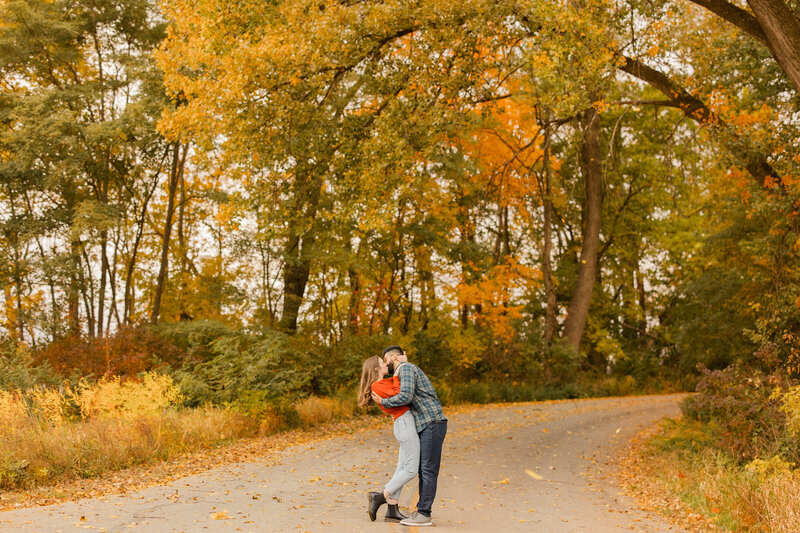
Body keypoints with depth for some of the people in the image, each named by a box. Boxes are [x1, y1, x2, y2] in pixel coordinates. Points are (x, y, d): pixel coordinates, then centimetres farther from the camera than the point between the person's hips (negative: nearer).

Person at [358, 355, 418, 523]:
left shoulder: (386, 382, 18)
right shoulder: (377, 386, -9)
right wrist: (397, 376, -11)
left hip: (406, 424, 10)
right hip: (405, 424, -10)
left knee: (402, 469, 9)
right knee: (411, 470, -7)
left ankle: (392, 511, 11)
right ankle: (380, 497, 0)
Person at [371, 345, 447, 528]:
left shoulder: (407, 368, -8)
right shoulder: (408, 370, 23)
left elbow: (406, 396, -22)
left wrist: (382, 402, -9)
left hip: (433, 423, -10)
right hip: (425, 426, 10)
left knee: (428, 469, -9)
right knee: (423, 469, 10)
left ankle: (424, 515, -8)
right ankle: (422, 510, 13)